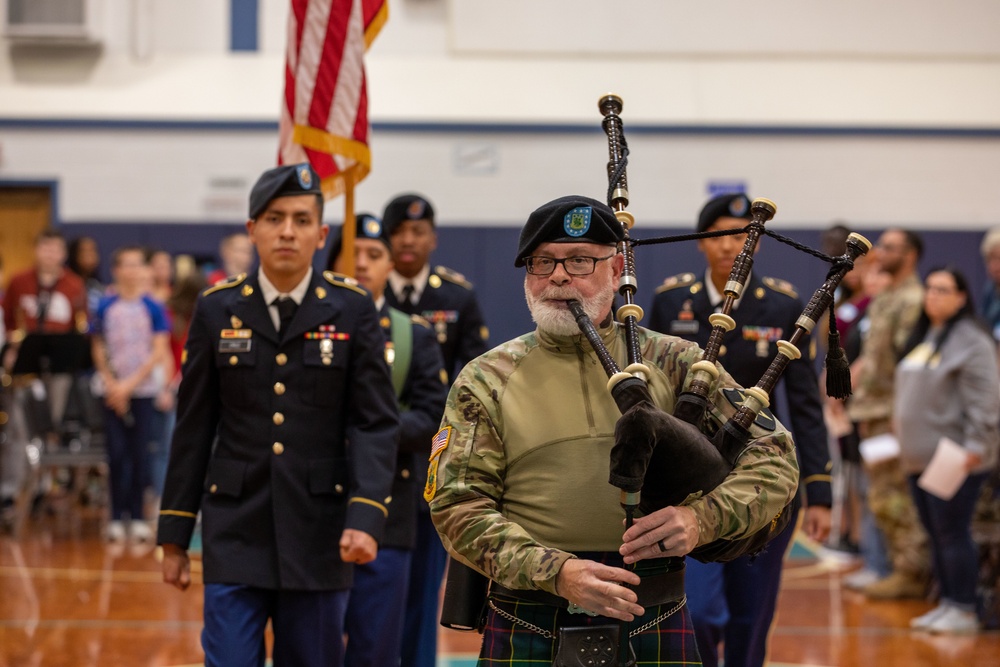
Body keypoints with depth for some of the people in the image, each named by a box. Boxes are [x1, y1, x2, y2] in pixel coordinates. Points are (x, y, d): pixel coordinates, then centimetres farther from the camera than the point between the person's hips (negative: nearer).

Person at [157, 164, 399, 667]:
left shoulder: (352, 310, -1)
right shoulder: (217, 309, 2)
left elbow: (376, 425, -3)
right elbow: (193, 430, 6)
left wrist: (365, 517, -18)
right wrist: (174, 536, 6)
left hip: (318, 536, 0)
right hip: (235, 535, 0)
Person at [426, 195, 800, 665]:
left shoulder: (673, 363, 6)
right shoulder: (486, 381, 5)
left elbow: (774, 458, 2)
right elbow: (457, 507, -3)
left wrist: (701, 518, -17)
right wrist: (557, 571, -18)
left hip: (655, 627, 0)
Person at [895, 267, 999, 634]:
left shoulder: (970, 340, -11)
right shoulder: (924, 336, 18)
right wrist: (899, 417, 21)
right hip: (920, 454, 9)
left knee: (952, 533, -8)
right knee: (935, 534, 11)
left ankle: (964, 611, -2)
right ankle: (947, 603, 18)